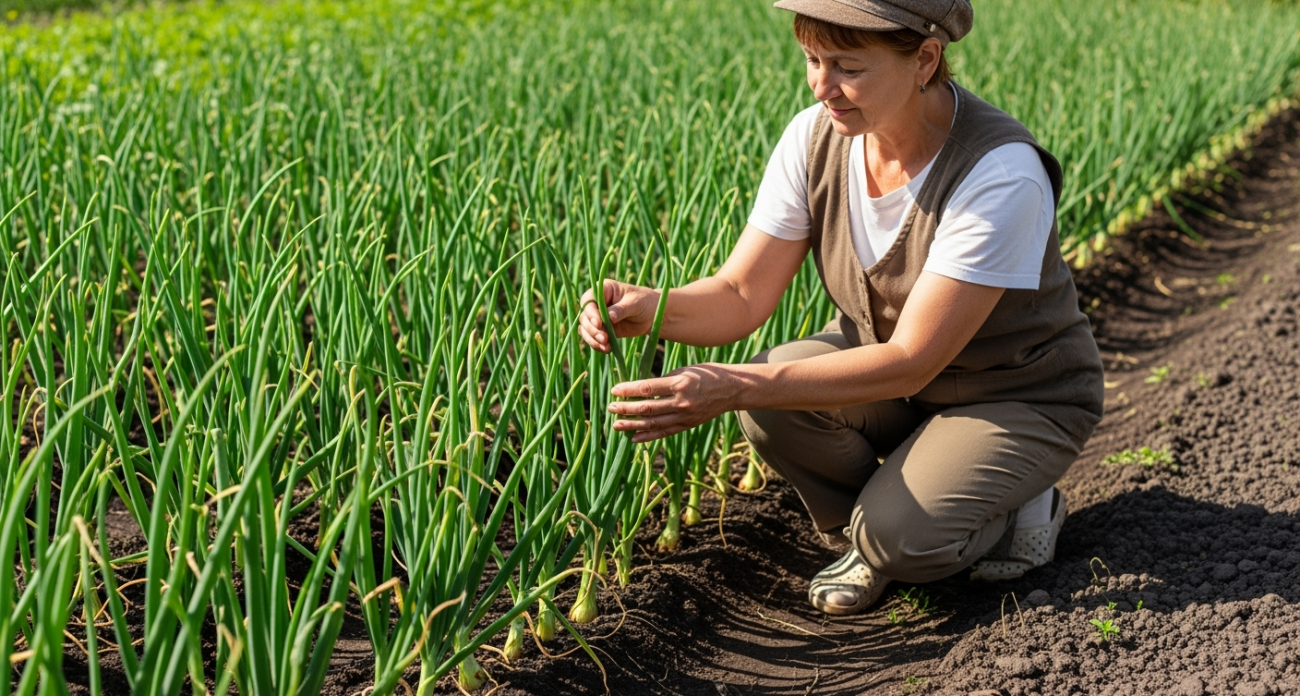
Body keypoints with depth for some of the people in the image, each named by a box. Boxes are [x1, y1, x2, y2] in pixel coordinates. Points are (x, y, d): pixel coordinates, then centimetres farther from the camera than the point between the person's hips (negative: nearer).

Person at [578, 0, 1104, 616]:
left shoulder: (1000, 176, -33)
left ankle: (1022, 506, 6)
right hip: (887, 364, 5)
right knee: (771, 403, -25)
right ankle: (863, 527, 3)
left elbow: (910, 361, -34)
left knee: (898, 540, -27)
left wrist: (731, 388, -42)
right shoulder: (816, 137, -15)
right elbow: (742, 295, -13)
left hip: (1020, 397, -5)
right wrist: (651, 308, -36)